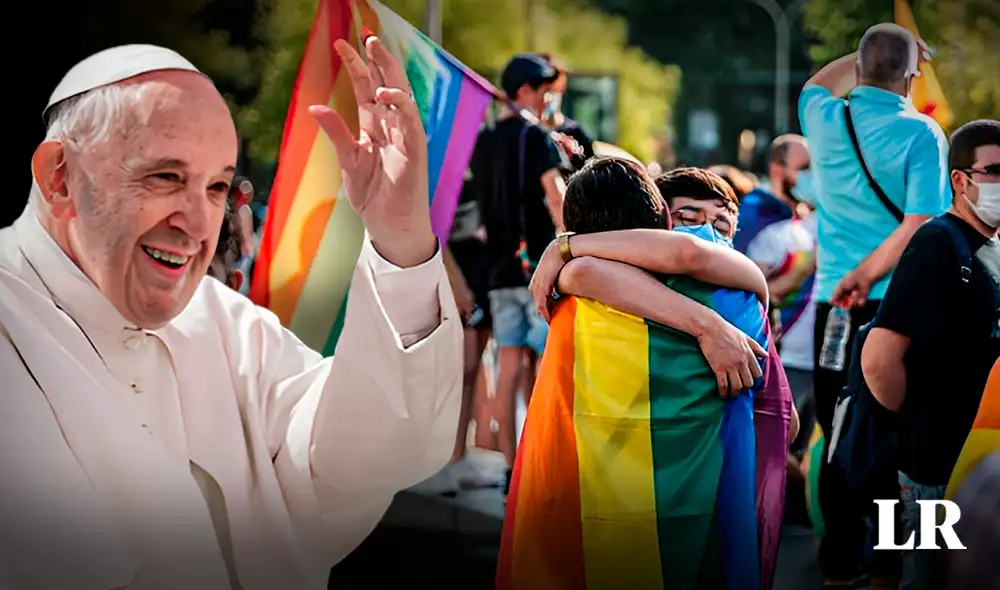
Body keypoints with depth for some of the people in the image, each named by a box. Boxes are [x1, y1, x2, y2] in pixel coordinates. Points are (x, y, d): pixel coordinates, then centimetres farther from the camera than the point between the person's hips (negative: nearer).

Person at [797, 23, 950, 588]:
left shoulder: (825, 119, 3)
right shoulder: (922, 133, -9)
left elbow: (817, 84, 30)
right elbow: (920, 227, -17)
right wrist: (864, 278, -12)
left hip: (834, 308, 4)